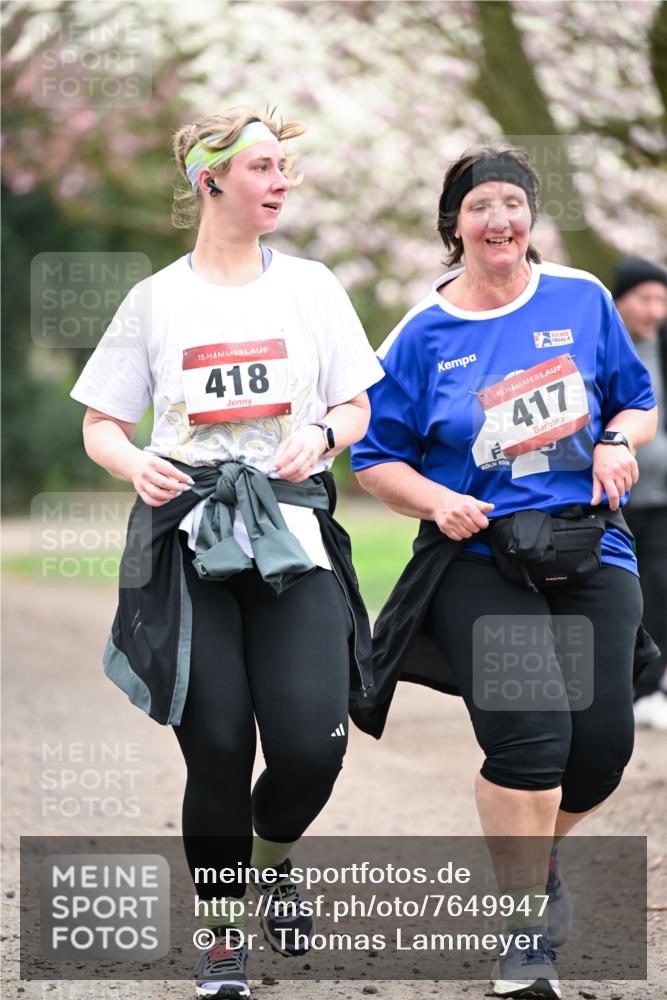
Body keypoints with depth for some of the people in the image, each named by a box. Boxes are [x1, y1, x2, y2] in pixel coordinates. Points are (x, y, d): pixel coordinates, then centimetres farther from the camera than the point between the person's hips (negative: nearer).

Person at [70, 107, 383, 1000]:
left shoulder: (309, 287, 10)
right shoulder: (157, 299, 8)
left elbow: (356, 408, 13)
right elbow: (101, 423, 11)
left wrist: (321, 436, -10)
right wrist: (135, 465, -11)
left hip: (293, 530, 1)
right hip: (188, 530, -1)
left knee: (312, 745, -12)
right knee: (217, 752, -6)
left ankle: (272, 861, 22)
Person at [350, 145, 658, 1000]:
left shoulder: (582, 301, 7)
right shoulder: (424, 335, 1)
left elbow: (638, 402, 18)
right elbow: (374, 458, 6)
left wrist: (618, 441, -4)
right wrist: (439, 502, -12)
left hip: (589, 551, 3)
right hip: (480, 559, -3)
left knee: (602, 739, -5)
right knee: (529, 731, -19)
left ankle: (536, 852, 29)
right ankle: (526, 927, -2)